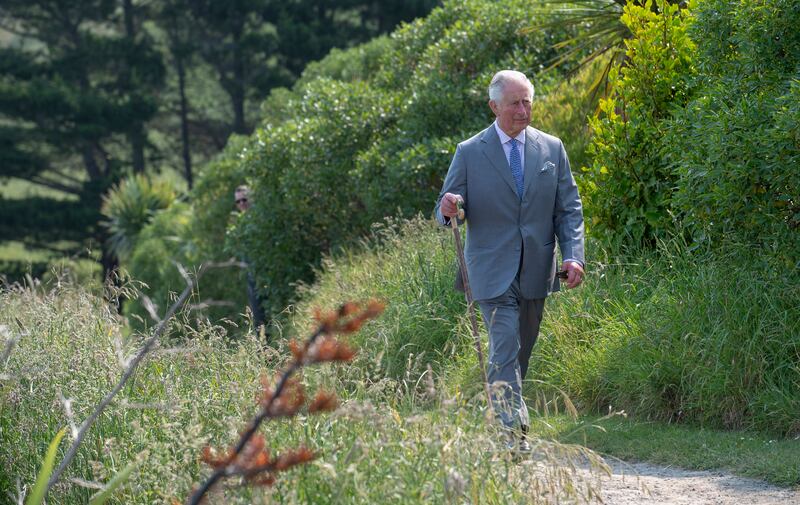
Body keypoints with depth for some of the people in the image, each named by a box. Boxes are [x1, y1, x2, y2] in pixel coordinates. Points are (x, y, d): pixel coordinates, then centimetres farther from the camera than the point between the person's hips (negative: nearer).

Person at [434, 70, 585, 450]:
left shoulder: (552, 149, 7)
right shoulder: (469, 153, 0)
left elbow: (569, 208, 7)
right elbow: (446, 213, 2)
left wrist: (573, 256, -7)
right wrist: (448, 209, -23)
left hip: (536, 272, 3)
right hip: (493, 272, -3)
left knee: (520, 355, 11)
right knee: (505, 351, -14)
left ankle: (506, 416, 23)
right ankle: (512, 431, -19)